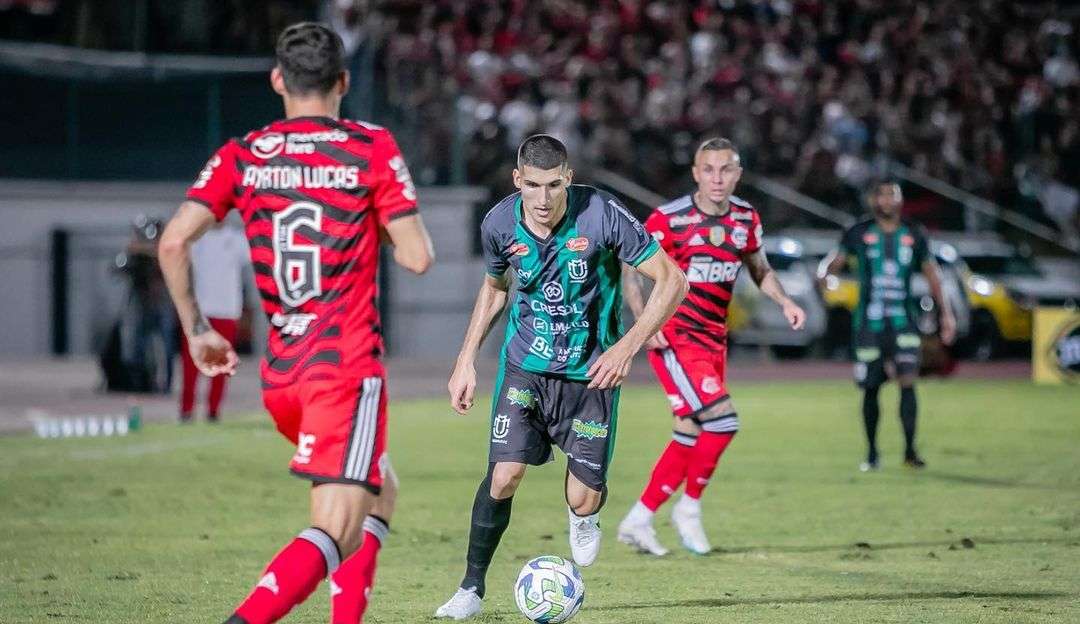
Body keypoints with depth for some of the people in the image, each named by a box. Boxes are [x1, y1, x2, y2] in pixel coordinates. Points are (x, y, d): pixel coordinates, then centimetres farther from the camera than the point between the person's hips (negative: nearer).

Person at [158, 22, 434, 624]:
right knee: (334, 532, -12)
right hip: (349, 365, -6)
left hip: (280, 374, 6)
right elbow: (417, 257, -7)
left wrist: (197, 328, 8)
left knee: (379, 492, 26)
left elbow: (174, 242, -4)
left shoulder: (242, 156, 7)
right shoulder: (373, 148, -3)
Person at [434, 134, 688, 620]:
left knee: (584, 500, -5)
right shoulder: (499, 224, -9)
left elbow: (672, 281, -13)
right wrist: (466, 361, 9)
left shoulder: (603, 216, -20)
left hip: (590, 373, -2)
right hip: (525, 367, 2)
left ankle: (584, 517, 34)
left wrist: (627, 347, -23)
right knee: (504, 475, -15)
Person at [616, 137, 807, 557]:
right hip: (675, 338, -7)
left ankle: (638, 521, 18)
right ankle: (689, 508, 1)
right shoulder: (670, 219, -14)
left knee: (691, 436, 8)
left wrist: (785, 302, 2)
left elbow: (759, 269, 19)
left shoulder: (746, 218, 4)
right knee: (722, 421, -18)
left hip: (714, 341, 7)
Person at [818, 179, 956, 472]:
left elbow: (932, 275, 13)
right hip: (869, 324, -1)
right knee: (870, 388, 5)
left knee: (907, 381, -14)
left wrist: (946, 313, 8)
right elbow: (835, 261, -1)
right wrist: (825, 272, -26)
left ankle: (910, 450, -11)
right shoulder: (858, 234, 2)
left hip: (903, 323, 1)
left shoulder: (914, 236, 8)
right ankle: (872, 453, 19)